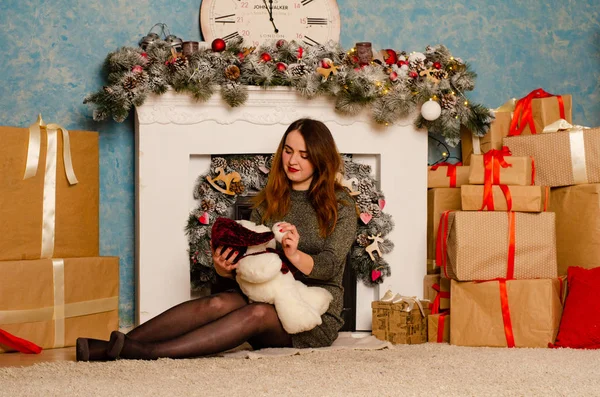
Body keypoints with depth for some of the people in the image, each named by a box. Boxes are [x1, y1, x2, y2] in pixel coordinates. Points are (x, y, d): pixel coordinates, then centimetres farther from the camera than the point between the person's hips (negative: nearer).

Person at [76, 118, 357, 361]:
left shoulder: (340, 205, 1)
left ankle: (147, 353, -49)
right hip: (265, 295, 4)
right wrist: (224, 267, -17)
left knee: (258, 314, -36)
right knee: (218, 303, -29)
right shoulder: (268, 201, 13)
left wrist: (295, 256, -33)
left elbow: (331, 265, -11)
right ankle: (113, 347, -43)